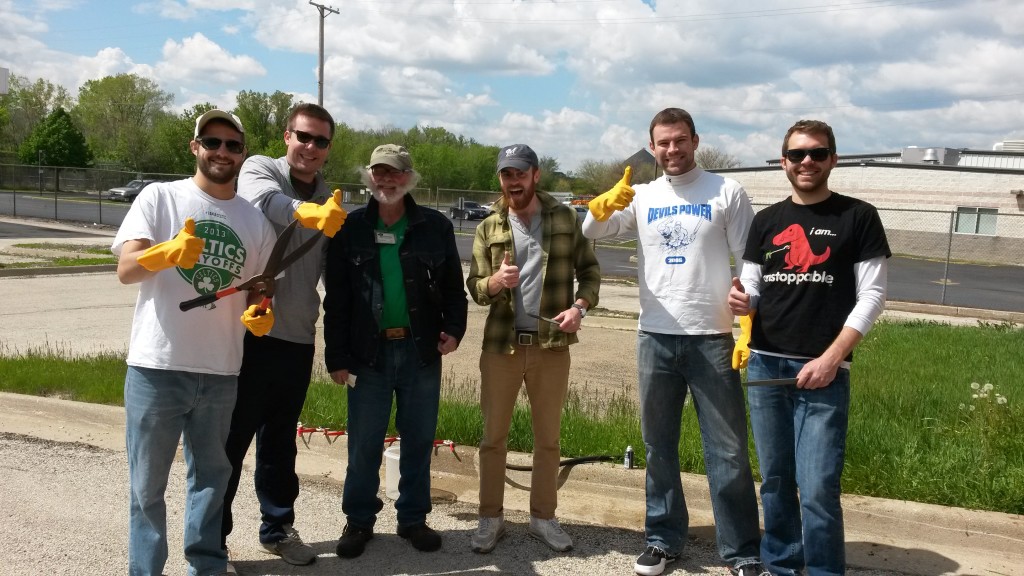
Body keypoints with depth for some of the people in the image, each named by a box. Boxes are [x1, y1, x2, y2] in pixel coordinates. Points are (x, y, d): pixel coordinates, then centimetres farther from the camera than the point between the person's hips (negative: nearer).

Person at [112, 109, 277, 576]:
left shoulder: (255, 221, 8)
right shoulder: (160, 197, -1)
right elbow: (126, 269, -11)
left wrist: (262, 316, -10)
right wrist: (169, 252, -32)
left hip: (221, 371, 3)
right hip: (156, 366, -3)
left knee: (211, 477, 15)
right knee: (147, 483, 6)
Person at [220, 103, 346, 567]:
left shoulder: (329, 198, 11)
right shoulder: (259, 169, -5)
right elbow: (266, 201, -30)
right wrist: (305, 211, -51)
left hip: (298, 337, 5)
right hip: (250, 332, -5)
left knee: (280, 442, 17)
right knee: (231, 440, 3)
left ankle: (278, 528, 31)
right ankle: (212, 537, 16)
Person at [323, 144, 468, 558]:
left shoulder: (436, 226, 3)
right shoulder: (350, 228, 1)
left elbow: (454, 288, 7)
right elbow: (336, 299, 0)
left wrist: (454, 329, -8)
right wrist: (336, 356, -4)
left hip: (421, 351, 1)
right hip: (369, 352, -1)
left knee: (419, 440, 10)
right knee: (364, 444, 7)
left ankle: (413, 519, 25)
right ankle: (359, 520, 23)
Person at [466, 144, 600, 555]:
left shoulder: (565, 219, 1)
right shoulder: (488, 229, 3)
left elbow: (589, 269, 4)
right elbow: (474, 289, 1)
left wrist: (580, 306, -14)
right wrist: (495, 282, -21)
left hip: (551, 346, 0)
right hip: (501, 345, 1)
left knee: (548, 438, 10)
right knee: (494, 436, 8)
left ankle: (542, 517, 24)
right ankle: (490, 517, 21)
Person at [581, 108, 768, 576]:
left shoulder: (727, 192, -1)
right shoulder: (641, 197, 7)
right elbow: (589, 232, -2)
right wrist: (605, 204, -24)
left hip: (712, 339, -3)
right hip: (655, 338, 3)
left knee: (728, 450, 4)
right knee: (659, 448, 13)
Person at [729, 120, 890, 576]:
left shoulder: (858, 217, 0)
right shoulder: (766, 221, 11)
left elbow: (871, 294, -3)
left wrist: (831, 358, -13)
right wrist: (740, 300, -12)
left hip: (823, 372, -4)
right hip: (764, 366, 4)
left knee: (818, 489, -7)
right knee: (775, 481, 11)